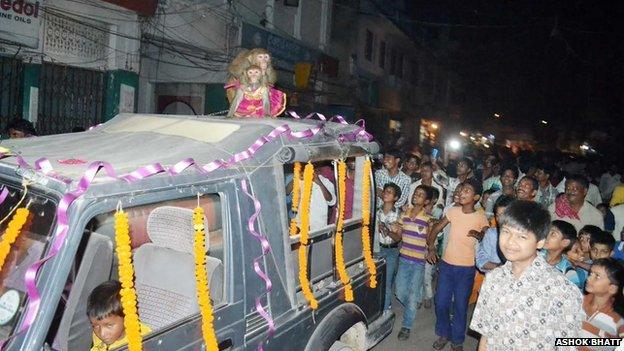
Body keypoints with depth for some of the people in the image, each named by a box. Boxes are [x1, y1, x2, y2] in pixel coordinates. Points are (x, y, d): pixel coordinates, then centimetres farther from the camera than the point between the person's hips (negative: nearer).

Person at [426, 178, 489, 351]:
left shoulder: (481, 217, -8)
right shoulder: (453, 211, -2)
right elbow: (436, 229, 4)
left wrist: (478, 235, -24)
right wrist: (431, 247, -9)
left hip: (466, 268, -2)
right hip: (446, 265, 2)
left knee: (460, 306, 7)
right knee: (441, 303, 9)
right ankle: (443, 334, 31)